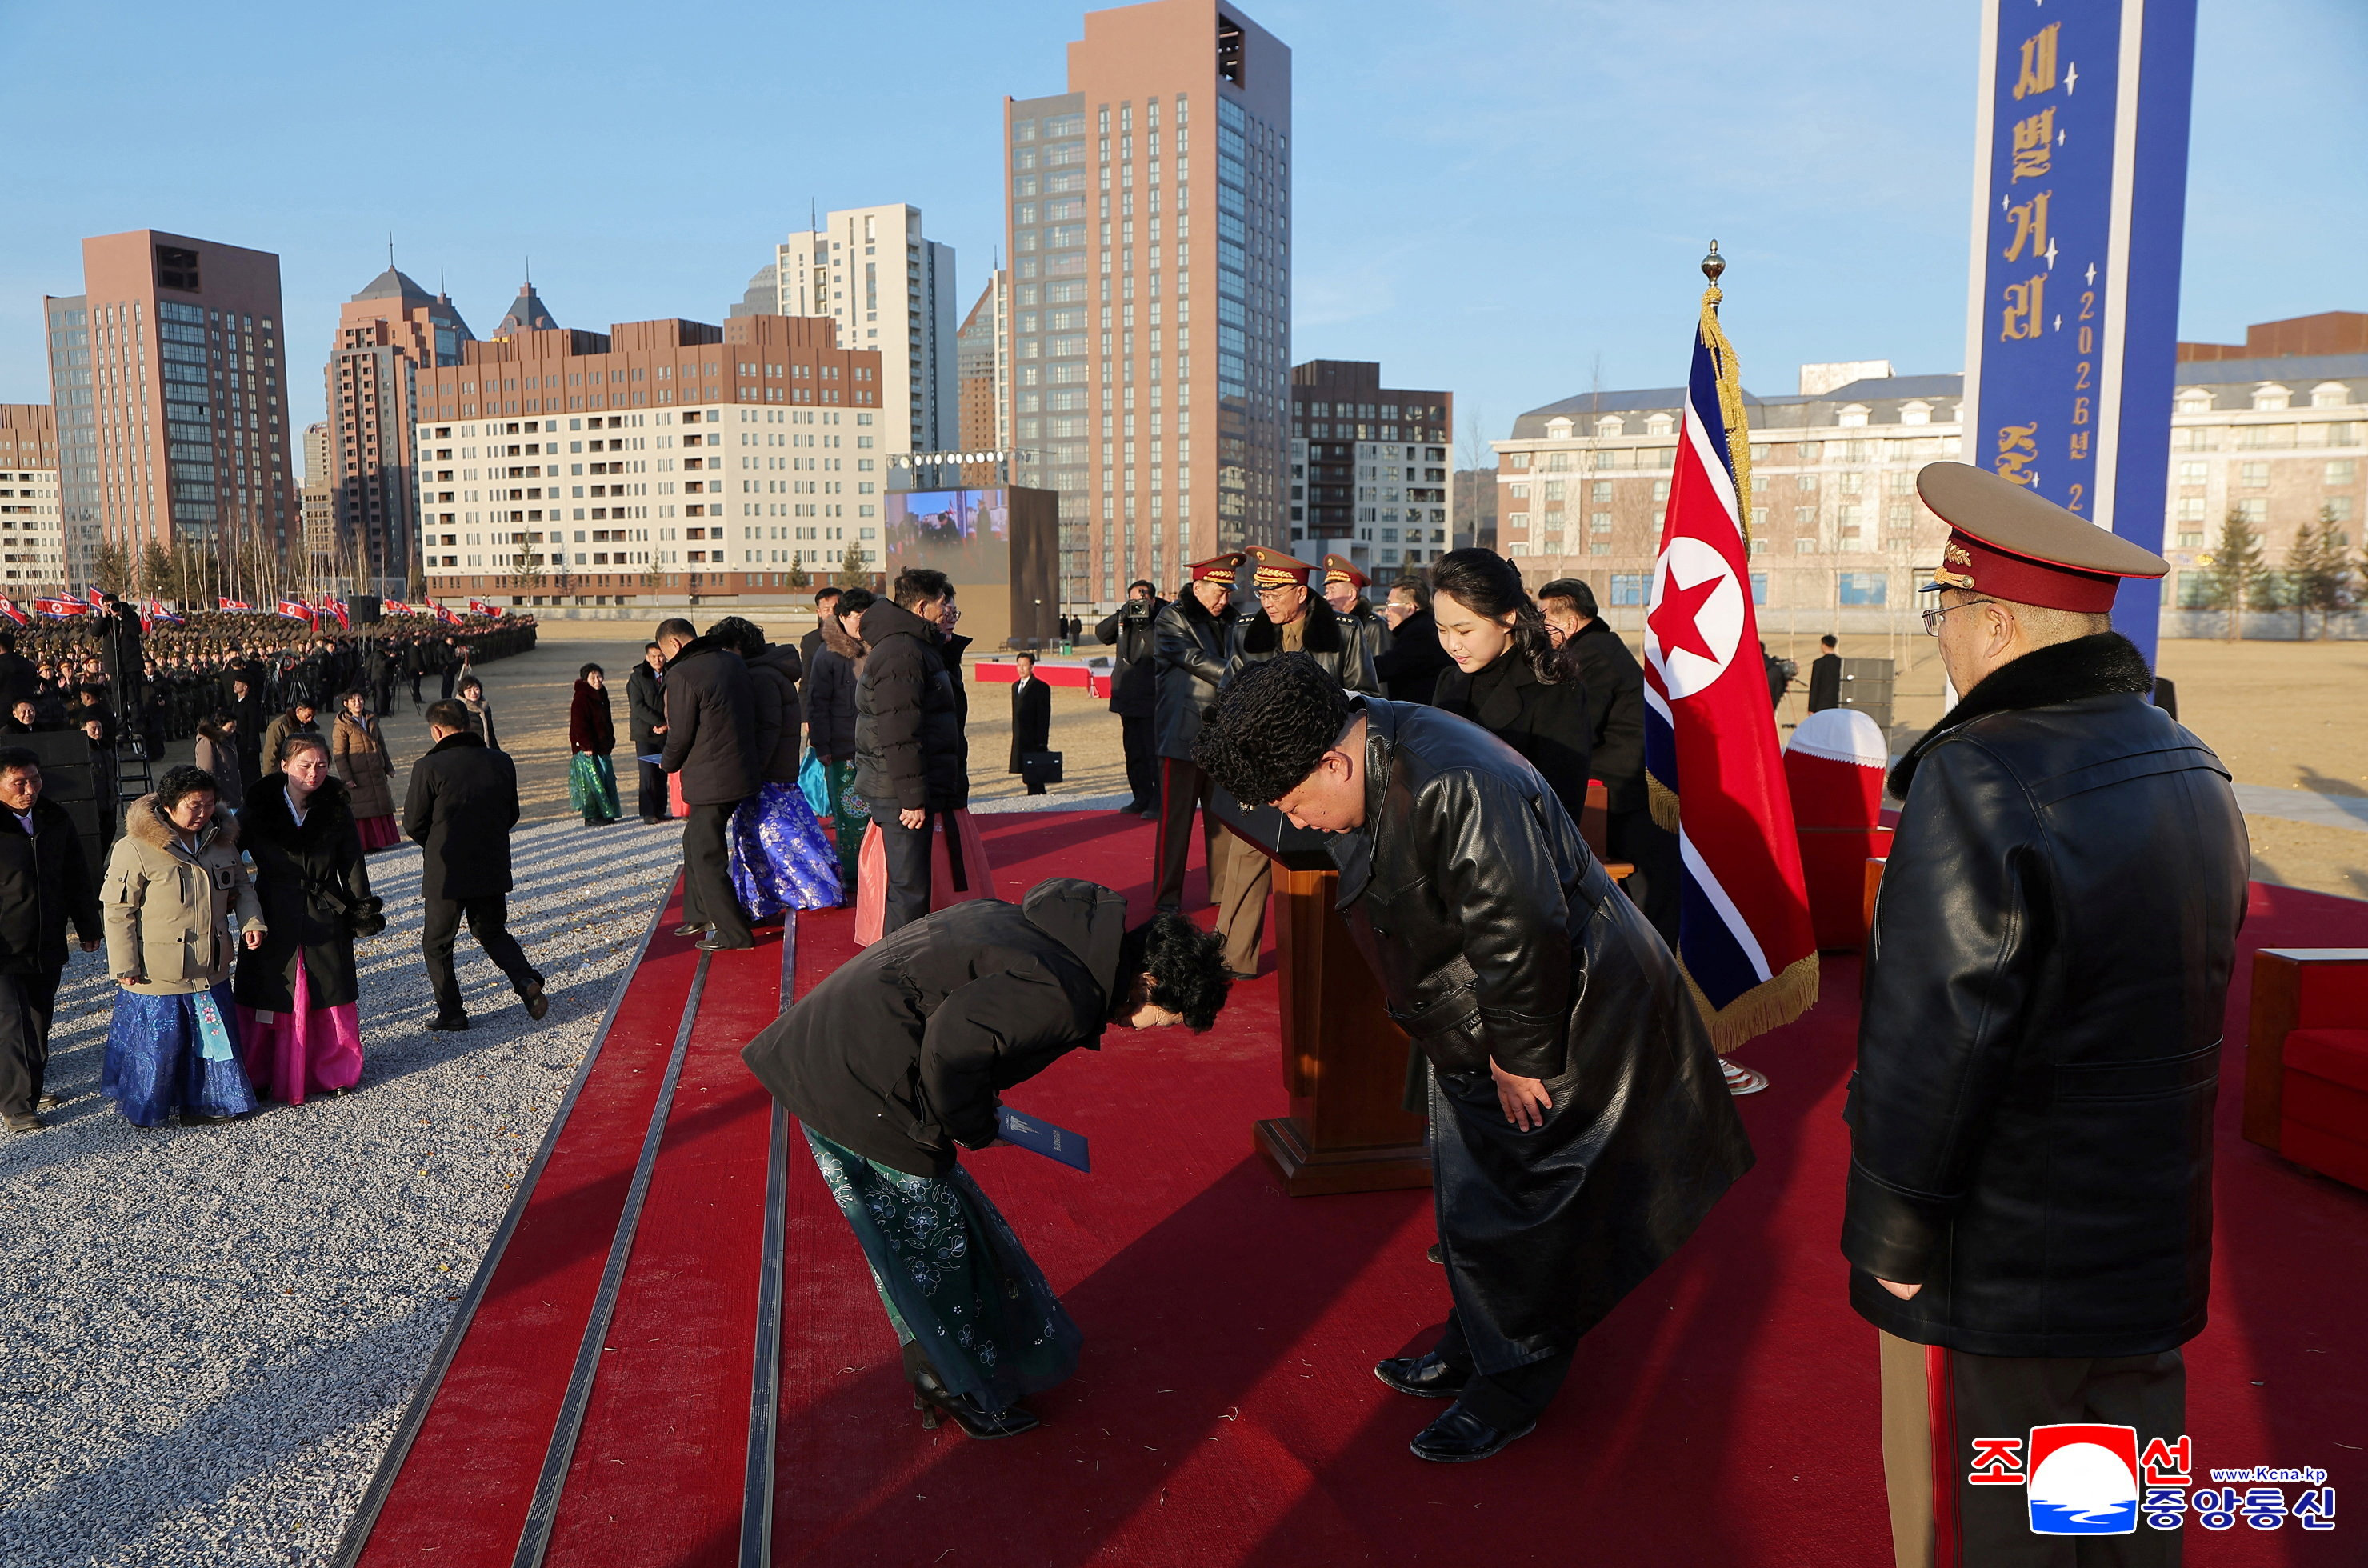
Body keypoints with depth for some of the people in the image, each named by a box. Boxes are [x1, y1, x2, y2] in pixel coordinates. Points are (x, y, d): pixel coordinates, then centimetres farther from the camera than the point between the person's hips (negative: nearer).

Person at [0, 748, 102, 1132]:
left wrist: (88, 929, 16)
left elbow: (78, 879, 14)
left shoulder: (55, 820, 5)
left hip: (49, 949, 5)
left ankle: (31, 1088, 31)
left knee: (40, 1023, 15)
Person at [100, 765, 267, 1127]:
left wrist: (252, 922, -2)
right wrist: (124, 966, -10)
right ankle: (145, 1108, 26)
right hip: (156, 974, -5)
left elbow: (241, 887, 17)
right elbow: (118, 911, -10)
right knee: (158, 1042, 6)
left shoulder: (221, 841, 4)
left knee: (213, 1036, 13)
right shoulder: (135, 849, -14)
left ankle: (205, 1101, 29)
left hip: (210, 971, 6)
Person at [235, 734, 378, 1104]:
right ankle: (262, 1076, 20)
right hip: (273, 921, -1)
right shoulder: (259, 808, -6)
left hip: (325, 921, 1)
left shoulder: (337, 810, -1)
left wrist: (363, 908, 3)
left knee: (329, 998, 8)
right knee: (270, 999, 5)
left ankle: (332, 1070, 24)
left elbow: (352, 865, 5)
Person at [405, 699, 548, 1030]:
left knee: (437, 943, 14)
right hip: (494, 869, 4)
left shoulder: (429, 767, -14)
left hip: (446, 873, -4)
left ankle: (451, 1012, 16)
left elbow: (413, 824, -7)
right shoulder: (502, 762, 0)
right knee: (493, 932, 22)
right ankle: (527, 980, 0)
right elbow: (512, 816, 8)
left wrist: (436, 848, 12)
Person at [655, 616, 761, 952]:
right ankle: (699, 915, 32)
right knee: (695, 841, 23)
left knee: (707, 858, 2)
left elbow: (681, 735, -15)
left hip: (710, 780, -9)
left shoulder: (682, 674, -16)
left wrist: (667, 763, 7)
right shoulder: (733, 662, 8)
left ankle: (733, 933, 7)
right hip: (741, 771, 9)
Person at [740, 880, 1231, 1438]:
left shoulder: (1039, 923, 11)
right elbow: (954, 1040, -28)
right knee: (936, 1241, 9)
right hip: (863, 1093, -10)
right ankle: (966, 1391, 29)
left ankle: (932, 1368, 42)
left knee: (898, 1234, 24)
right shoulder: (1067, 996, -18)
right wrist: (973, 1127, -10)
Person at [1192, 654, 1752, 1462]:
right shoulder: (1375, 767, -1)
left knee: (1511, 1213, 4)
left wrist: (1519, 1058, -19)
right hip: (1471, 1031, 10)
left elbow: (1521, 934, -31)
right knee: (1466, 1196, 21)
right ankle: (1474, 1347, 41)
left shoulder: (1456, 788, -34)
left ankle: (1515, 1386, 25)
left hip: (1562, 1025, -10)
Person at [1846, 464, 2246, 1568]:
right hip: (2153, 1257, 8)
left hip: (1998, 1269, -8)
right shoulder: (2191, 770, 4)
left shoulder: (1979, 782, -24)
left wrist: (1891, 1239, -14)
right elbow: (2190, 997, 14)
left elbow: (1930, 1040, -25)